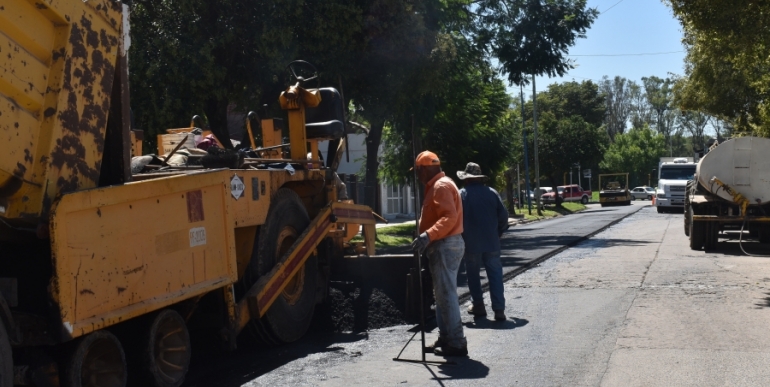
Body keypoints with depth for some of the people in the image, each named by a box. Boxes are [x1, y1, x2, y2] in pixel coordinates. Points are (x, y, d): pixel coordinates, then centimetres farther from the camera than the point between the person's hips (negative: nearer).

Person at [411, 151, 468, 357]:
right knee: (444, 293, 16)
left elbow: (449, 217, -26)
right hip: (447, 244, 11)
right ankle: (446, 338, 22)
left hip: (445, 246, -11)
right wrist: (429, 237, 25)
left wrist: (428, 235, -35)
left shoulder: (441, 186, -15)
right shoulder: (438, 185, 19)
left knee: (446, 294, -10)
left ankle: (456, 343, -8)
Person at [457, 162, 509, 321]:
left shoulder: (461, 195, -4)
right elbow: (503, 216, 0)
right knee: (495, 274, 2)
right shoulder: (492, 193, 2)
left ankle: (478, 305, 17)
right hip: (491, 242, 2)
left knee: (473, 275, 13)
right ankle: (499, 309, -4)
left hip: (470, 243, -1)